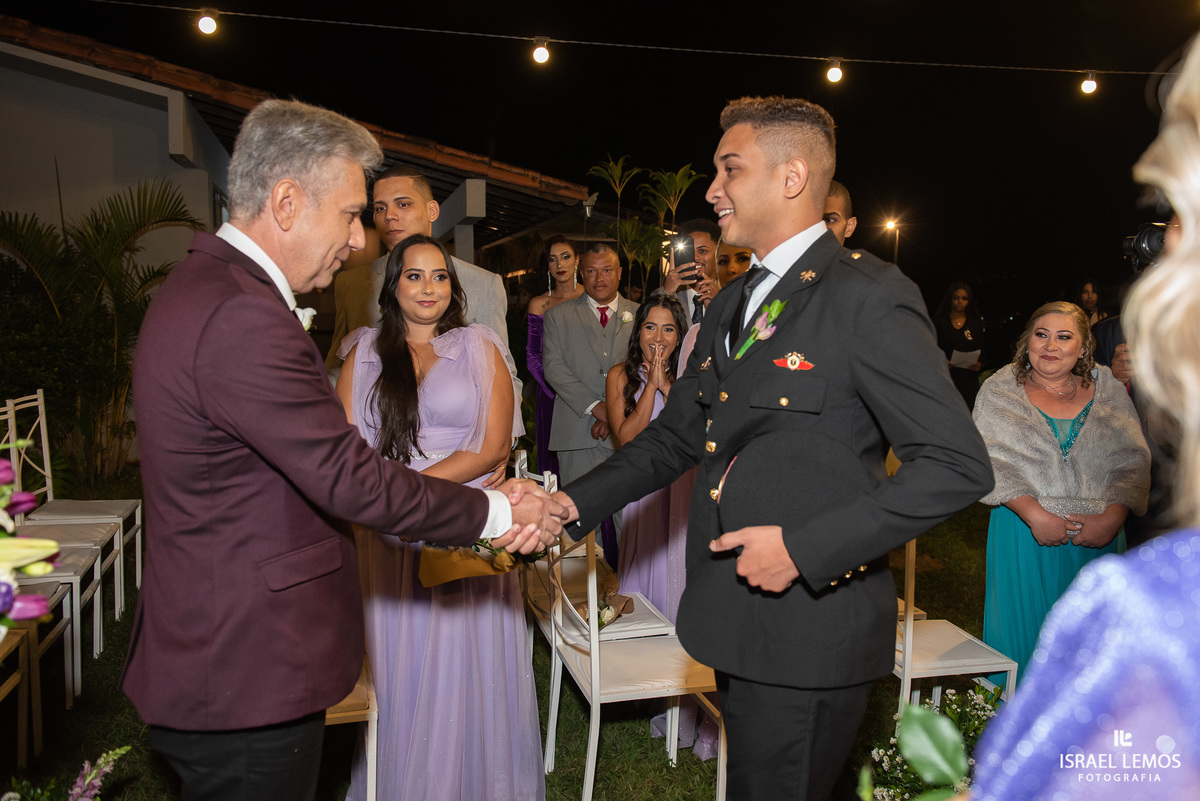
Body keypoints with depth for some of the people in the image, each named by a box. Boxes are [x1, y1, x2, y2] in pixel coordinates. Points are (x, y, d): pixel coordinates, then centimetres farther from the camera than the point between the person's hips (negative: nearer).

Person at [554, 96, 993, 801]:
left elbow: (958, 465, -19)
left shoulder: (869, 298, -14)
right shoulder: (731, 305, 12)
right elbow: (678, 433, 16)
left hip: (810, 633, -8)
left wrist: (804, 548, -22)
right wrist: (575, 502, 4)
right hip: (737, 624, 8)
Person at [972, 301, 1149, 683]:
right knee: (1023, 627, 6)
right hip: (1024, 533, -2)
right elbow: (992, 460, -9)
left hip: (1098, 535, 2)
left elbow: (1133, 460, 1)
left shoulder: (1108, 389, 6)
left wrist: (1111, 518, -14)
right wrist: (1034, 514, -20)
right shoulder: (1000, 390, 1)